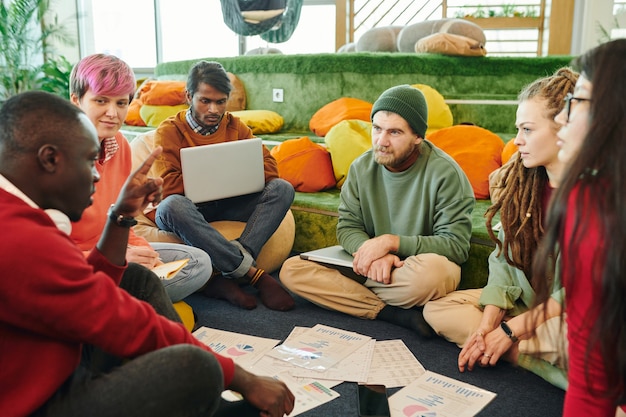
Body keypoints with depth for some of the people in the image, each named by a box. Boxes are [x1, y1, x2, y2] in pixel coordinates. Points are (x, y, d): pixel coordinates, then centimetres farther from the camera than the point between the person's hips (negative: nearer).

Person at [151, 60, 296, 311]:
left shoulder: (234, 126, 8)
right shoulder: (169, 131, -4)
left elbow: (269, 166, -2)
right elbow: (168, 186, -18)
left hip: (229, 206, 4)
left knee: (282, 189, -19)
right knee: (172, 206, -39)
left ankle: (227, 277, -35)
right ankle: (253, 273, -34)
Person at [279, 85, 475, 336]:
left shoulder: (445, 173, -14)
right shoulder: (361, 167, -1)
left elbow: (456, 245, -16)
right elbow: (347, 227, -1)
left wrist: (392, 242, -25)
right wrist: (371, 252, -24)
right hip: (369, 267, 5)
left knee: (432, 269, -41)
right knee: (291, 269, -15)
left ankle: (354, 295, -13)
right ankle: (396, 314, -21)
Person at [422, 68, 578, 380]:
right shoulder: (515, 180, 2)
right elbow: (504, 261, 1)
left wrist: (512, 329, -18)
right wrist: (486, 324, -12)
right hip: (525, 300, 8)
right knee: (437, 308, -9)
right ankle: (552, 364, -13)